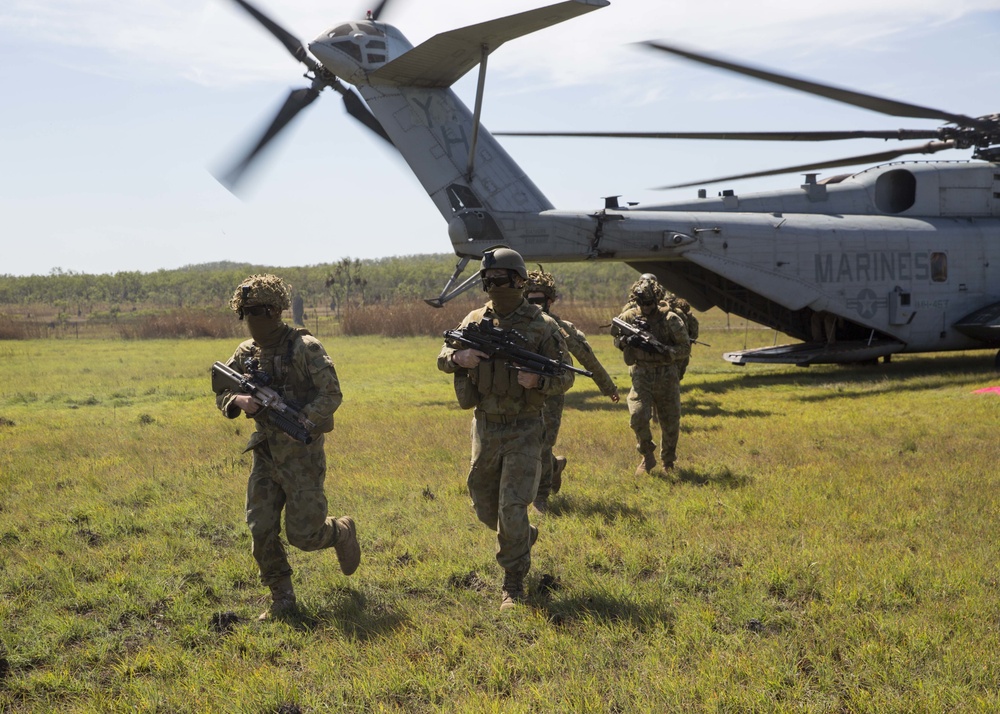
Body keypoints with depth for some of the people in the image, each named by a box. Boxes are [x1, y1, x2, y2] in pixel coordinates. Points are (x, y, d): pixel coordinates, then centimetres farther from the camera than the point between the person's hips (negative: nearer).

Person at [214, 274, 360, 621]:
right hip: (265, 455, 6)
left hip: (302, 454, -5)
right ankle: (281, 598, 15)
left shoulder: (304, 347, -13)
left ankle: (342, 533, 30)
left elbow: (331, 395, -17)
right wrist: (238, 401, -12)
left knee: (303, 534, -2)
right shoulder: (246, 353, 6)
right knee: (261, 531, 0)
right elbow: (221, 394, 11)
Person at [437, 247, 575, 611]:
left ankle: (514, 585, 3)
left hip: (523, 431, -5)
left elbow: (565, 376, -6)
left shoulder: (542, 326, -9)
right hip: (485, 427, 5)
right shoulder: (475, 321, 3)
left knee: (513, 508, -10)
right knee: (485, 507, 15)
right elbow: (443, 358, 9)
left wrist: (538, 380, -27)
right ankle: (525, 537, 46)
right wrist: (459, 357, -15)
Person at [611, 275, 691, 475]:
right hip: (641, 375, 1)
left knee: (671, 422, 8)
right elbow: (615, 337, 14)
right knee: (638, 415, -18)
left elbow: (685, 349, -8)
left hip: (667, 377, -1)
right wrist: (625, 341, -9)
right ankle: (647, 457, 3)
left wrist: (664, 351, -24)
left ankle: (668, 462, 30)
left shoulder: (671, 319, -9)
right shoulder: (629, 316, -1)